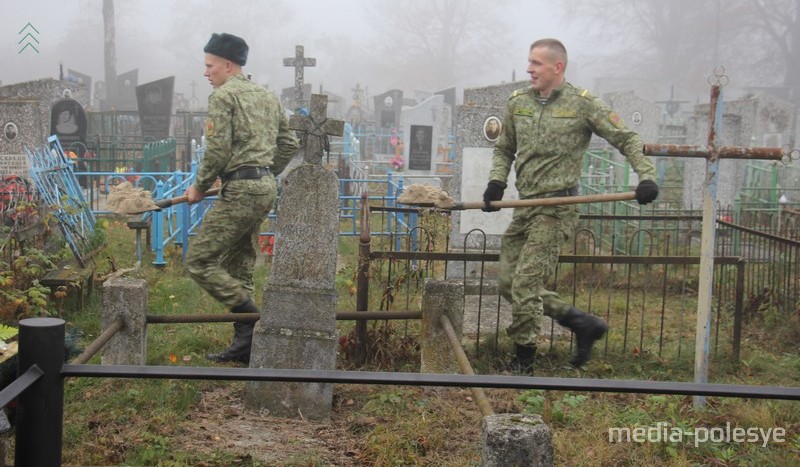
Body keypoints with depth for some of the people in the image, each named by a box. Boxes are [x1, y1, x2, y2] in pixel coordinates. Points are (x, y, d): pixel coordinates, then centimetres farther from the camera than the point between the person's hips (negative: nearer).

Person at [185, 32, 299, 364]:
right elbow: (289, 144, 20)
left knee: (200, 261, -5)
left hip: (240, 190, -9)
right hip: (266, 188, 9)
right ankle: (244, 345, 14)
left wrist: (199, 186, -2)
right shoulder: (266, 96, 19)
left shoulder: (223, 96, -7)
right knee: (239, 266, 13)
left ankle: (255, 320, -11)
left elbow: (217, 150, -15)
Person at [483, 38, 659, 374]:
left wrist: (646, 176, -12)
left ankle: (522, 364, 5)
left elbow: (626, 139, 1)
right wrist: (496, 182, 2)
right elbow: (504, 149, 19)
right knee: (509, 283, 8)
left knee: (525, 286, -11)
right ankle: (584, 324, 19)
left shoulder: (583, 104, -5)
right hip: (525, 206, 7)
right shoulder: (518, 102, 9)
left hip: (557, 208, -7)